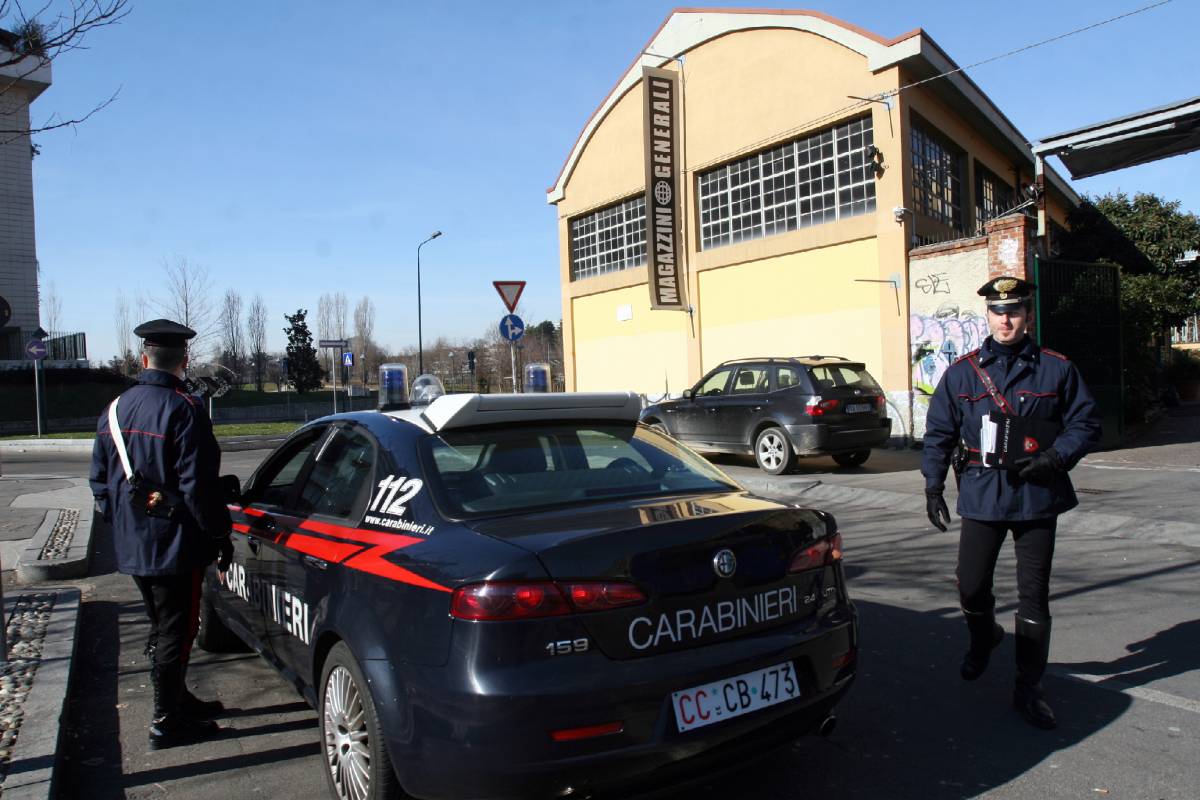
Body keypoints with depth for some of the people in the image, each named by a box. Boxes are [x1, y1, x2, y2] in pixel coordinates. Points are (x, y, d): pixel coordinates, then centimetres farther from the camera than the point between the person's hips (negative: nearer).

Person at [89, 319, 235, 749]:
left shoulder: (115, 410, 7)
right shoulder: (184, 410, -17)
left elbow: (99, 482, 13)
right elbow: (198, 484, -20)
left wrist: (120, 525, 21)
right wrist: (219, 536, -12)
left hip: (131, 546, 8)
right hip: (175, 544, -8)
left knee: (162, 627, 21)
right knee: (176, 631, 3)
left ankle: (177, 700, 35)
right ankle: (167, 722, 12)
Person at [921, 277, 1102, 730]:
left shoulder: (1056, 369, 1)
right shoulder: (962, 372, 4)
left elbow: (1085, 424, 4)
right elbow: (938, 433, 6)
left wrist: (1053, 458, -14)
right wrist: (933, 487, 1)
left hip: (1037, 497, -1)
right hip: (981, 496, 1)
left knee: (1034, 598, 5)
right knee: (971, 587, 5)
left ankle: (1028, 690, 19)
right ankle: (983, 639, 40)